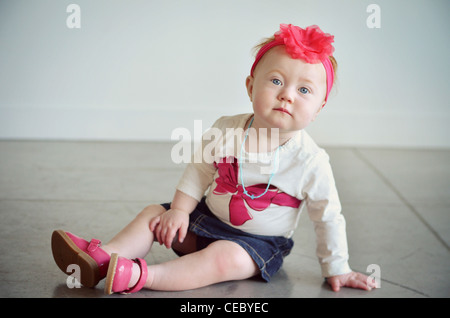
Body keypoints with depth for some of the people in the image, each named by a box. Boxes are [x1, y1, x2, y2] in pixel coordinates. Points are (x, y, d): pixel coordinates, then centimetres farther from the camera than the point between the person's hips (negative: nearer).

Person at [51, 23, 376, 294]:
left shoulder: (311, 161, -20)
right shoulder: (226, 130, -11)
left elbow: (329, 218, -11)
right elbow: (200, 171, 4)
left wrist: (336, 269, -5)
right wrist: (180, 210, -6)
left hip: (257, 241, -4)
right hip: (206, 219, 5)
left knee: (225, 258, -32)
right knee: (153, 214, -4)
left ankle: (142, 276, -38)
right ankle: (100, 259, -14)